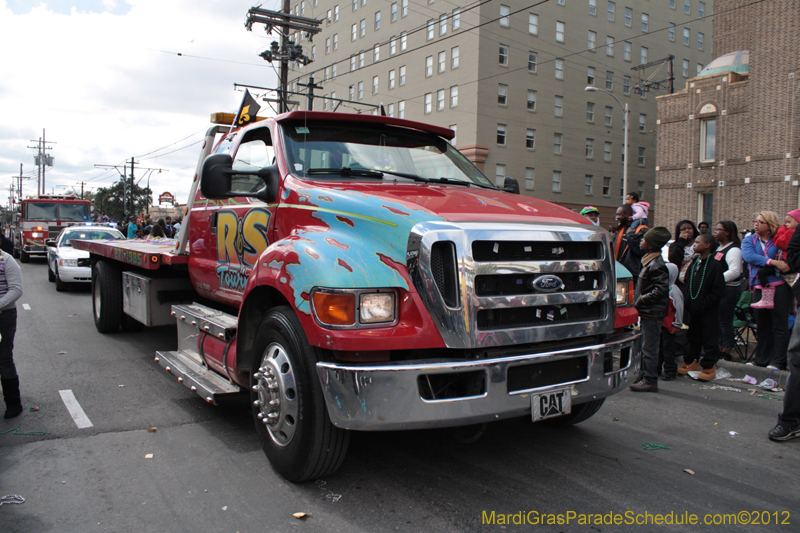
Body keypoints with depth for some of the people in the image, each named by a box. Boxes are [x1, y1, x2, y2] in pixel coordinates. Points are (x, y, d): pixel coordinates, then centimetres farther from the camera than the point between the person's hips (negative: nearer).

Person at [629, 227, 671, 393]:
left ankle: (650, 380, 4)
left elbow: (661, 289, -24)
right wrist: (638, 298, 11)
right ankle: (646, 377, 26)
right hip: (646, 312, 10)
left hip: (652, 313, -10)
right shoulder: (648, 260, 12)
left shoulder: (657, 264, -19)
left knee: (649, 347, -3)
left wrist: (642, 299, -20)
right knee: (646, 346, 16)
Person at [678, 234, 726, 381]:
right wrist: (688, 302, 4)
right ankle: (692, 362, 27)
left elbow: (718, 290, -14)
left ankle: (709, 367, 9)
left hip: (708, 310, -7)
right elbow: (688, 284, 16)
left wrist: (704, 304, -16)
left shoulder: (715, 265, -11)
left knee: (709, 339, 1)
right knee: (693, 337, 15)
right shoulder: (694, 264, 11)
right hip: (693, 308, 7)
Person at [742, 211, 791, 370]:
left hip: (779, 286, -3)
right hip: (759, 287, 3)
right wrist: (773, 262, -21)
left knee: (779, 325, -1)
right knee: (762, 325, 10)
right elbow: (748, 255, -10)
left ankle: (779, 361, 4)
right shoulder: (749, 240, 10)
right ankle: (762, 359, 18)